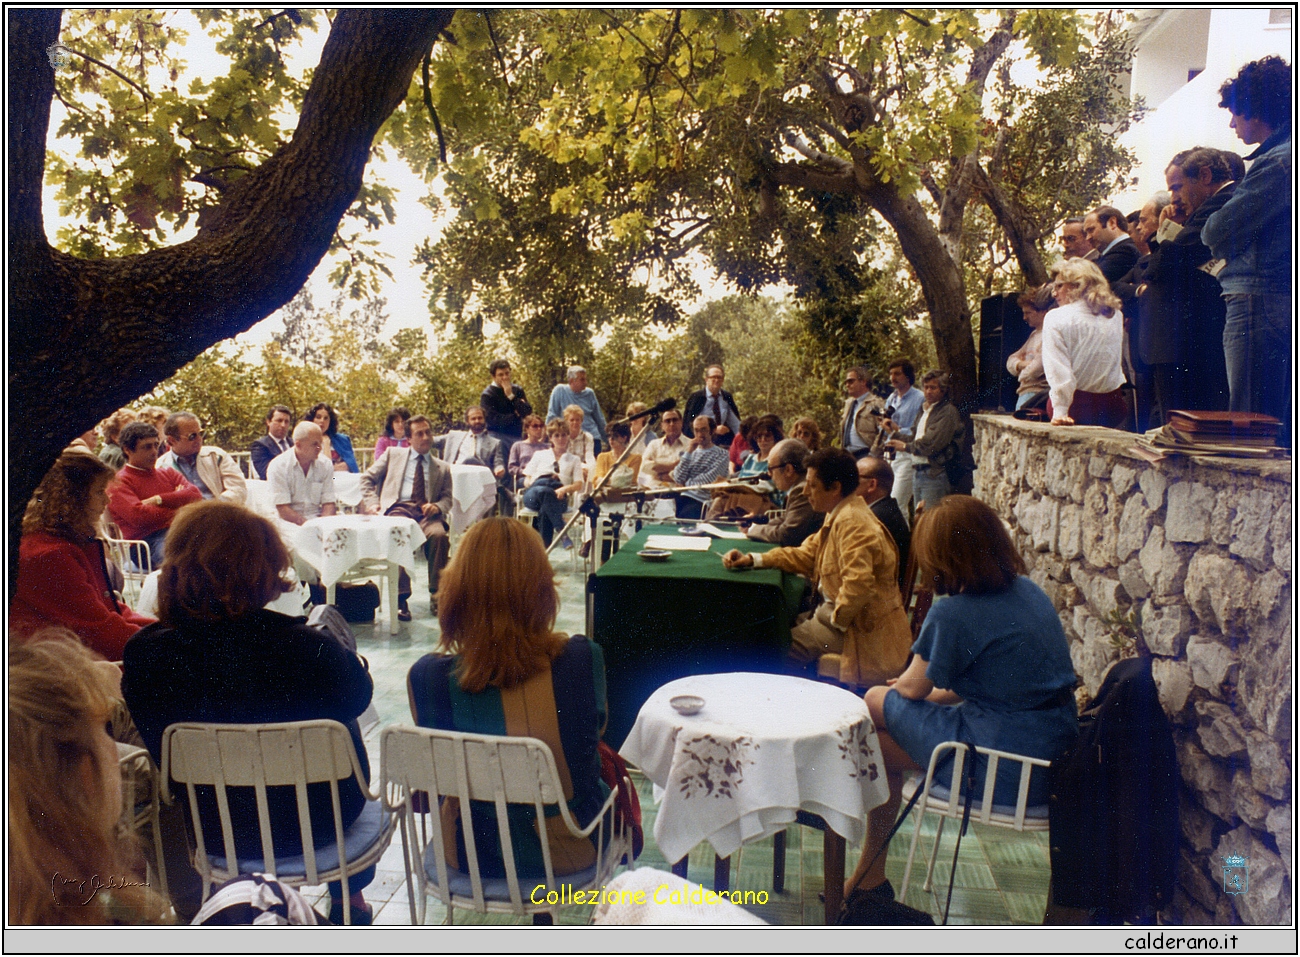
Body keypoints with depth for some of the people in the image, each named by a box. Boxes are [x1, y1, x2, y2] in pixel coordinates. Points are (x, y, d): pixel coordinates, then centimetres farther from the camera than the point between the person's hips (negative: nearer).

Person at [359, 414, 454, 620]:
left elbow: (448, 498, 17)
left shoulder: (443, 468, 26)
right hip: (399, 507, -1)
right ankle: (401, 598, -33)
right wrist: (371, 502, 3)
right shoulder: (393, 454, 23)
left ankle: (437, 595, -25)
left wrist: (437, 506, -7)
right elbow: (367, 478, 20)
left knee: (439, 535, -35)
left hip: (427, 512, 1)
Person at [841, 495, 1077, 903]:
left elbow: (912, 688, -4)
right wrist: (934, 690, 19)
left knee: (877, 703, 7)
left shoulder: (952, 614, -20)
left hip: (1006, 775, -8)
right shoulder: (1029, 591, 4)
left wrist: (891, 691, 18)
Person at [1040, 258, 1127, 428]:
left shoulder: (1056, 318, -7)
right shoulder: (1116, 315, 10)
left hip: (1077, 407, -5)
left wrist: (1059, 411, -16)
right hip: (1113, 408, 5)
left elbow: (1058, 371, -14)